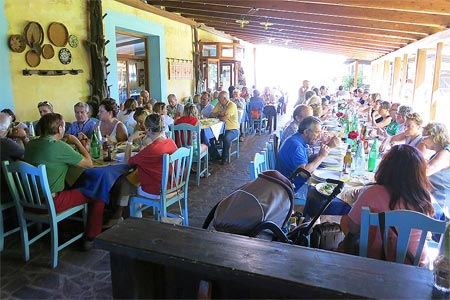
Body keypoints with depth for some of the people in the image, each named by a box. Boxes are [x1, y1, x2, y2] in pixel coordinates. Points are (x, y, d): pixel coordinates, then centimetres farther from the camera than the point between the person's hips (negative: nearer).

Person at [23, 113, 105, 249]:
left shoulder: (30, 145, 3)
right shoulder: (61, 147, -20)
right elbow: (88, 163, -11)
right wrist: (76, 142, -1)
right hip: (50, 203, -8)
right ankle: (91, 238, 9)